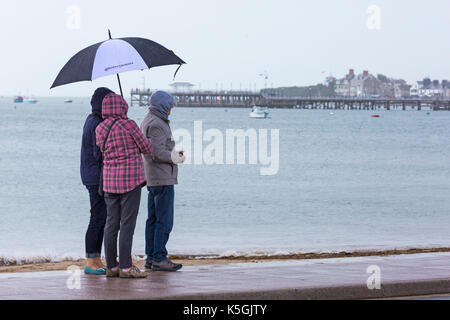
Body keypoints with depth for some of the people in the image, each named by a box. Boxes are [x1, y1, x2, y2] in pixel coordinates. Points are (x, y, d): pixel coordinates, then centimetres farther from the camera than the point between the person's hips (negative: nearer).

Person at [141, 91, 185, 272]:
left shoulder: (147, 121, 17)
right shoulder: (156, 124, -16)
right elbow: (157, 153, -22)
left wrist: (173, 153, 14)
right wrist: (177, 158, -8)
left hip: (152, 179, 11)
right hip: (162, 179, -11)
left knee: (153, 219, 12)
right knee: (164, 220, -8)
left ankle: (151, 257, 15)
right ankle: (159, 258, -7)